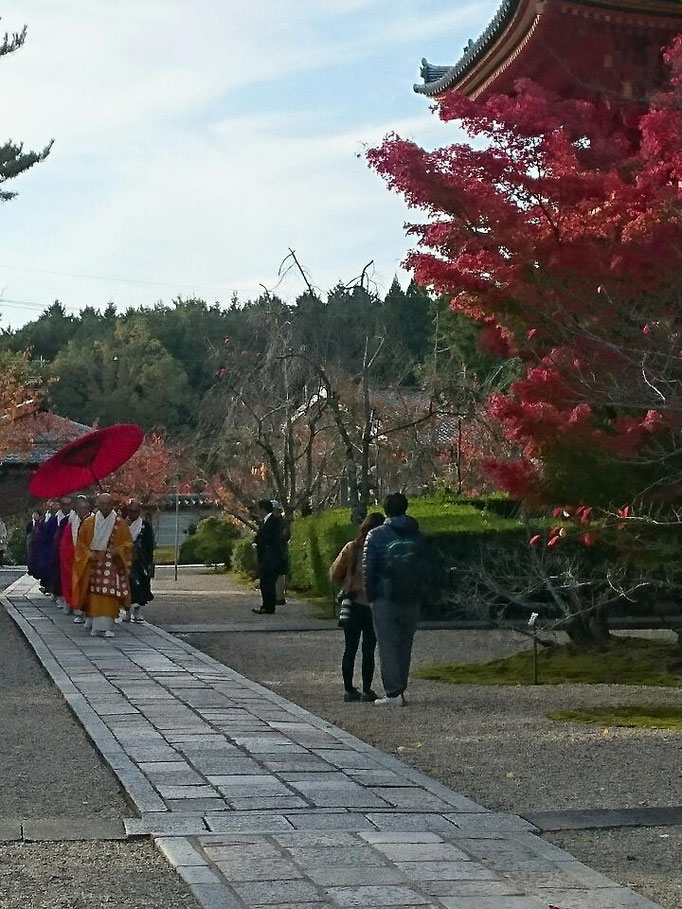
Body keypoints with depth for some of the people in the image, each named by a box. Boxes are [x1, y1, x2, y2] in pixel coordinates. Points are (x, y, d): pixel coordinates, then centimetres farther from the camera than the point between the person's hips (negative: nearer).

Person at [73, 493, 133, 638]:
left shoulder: (120, 523, 1)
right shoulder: (89, 523, 4)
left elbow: (128, 543, 4)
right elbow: (81, 544, 8)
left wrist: (118, 551, -14)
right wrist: (89, 554, -9)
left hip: (112, 563, -1)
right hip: (92, 563, 1)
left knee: (109, 594, -9)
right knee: (93, 594, 2)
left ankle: (104, 626, -9)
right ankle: (92, 620, 16)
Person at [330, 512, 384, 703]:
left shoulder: (351, 548, -3)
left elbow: (335, 574, 1)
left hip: (352, 604, 3)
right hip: (373, 606, -3)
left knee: (350, 648, 11)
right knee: (368, 649, 5)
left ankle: (348, 689, 14)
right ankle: (366, 690, 5)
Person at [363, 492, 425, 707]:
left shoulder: (376, 535, -6)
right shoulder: (417, 535, 7)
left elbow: (368, 568, -8)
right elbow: (424, 566, 5)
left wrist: (370, 596, 1)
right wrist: (416, 590, 9)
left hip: (385, 598, -4)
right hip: (412, 599, 4)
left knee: (388, 645, -2)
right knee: (405, 645, 13)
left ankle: (394, 691, -9)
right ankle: (400, 688, 18)